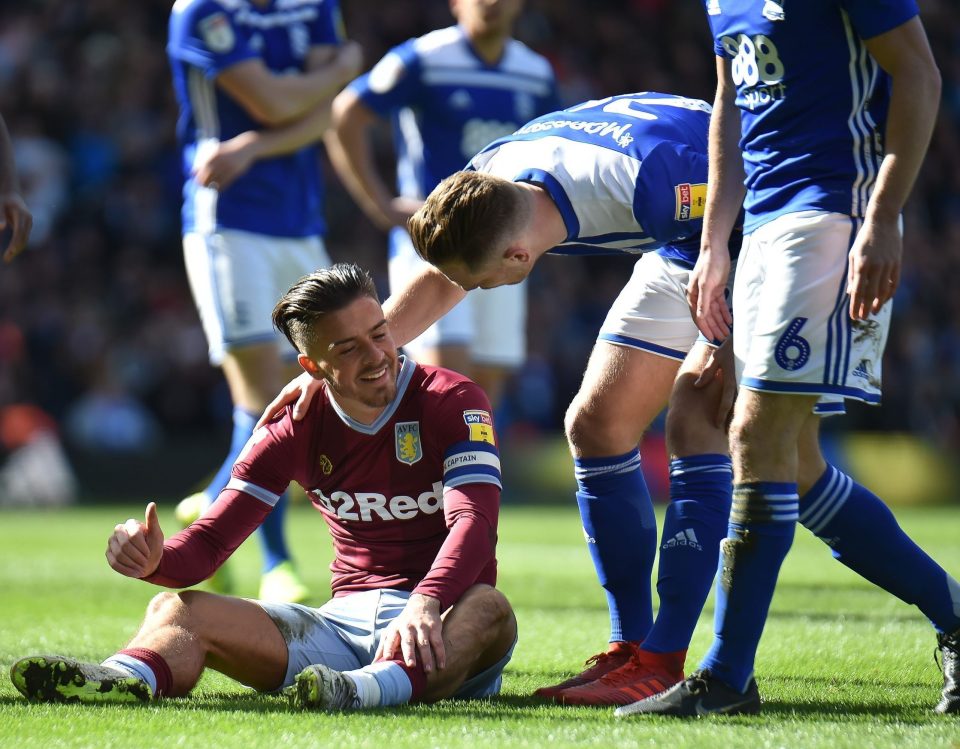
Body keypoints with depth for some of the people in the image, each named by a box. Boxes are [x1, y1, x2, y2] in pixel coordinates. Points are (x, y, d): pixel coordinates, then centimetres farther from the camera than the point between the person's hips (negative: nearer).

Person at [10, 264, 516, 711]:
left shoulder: (454, 402, -5)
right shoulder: (295, 431, 6)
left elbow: (474, 523, -20)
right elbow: (209, 541, 1)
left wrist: (426, 603, -41)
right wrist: (153, 559, -24)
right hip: (345, 620, 4)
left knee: (488, 610, -39)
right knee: (177, 609, -16)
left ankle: (371, 688, -70)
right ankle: (128, 679, -52)